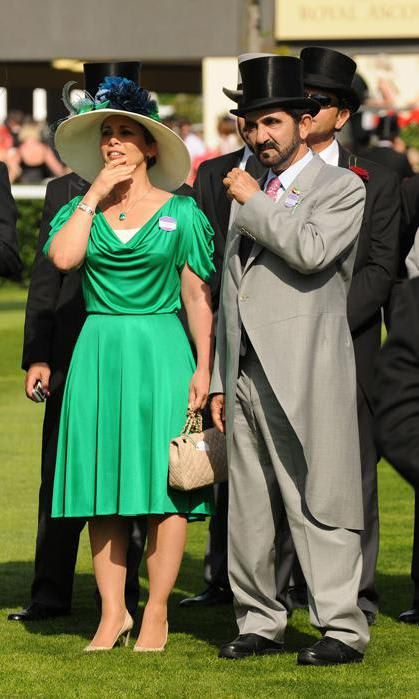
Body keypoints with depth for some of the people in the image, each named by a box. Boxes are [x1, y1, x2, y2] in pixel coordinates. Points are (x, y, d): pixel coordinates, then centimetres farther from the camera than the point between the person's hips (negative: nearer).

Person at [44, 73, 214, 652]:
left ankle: (156, 616, 1)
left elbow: (197, 295, 2)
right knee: (103, 485, 3)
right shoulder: (79, 208, 9)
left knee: (163, 481, -4)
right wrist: (95, 194, -7)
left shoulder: (180, 212, 4)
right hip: (99, 352, 2)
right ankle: (112, 613, 9)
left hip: (160, 351, -2)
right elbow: (63, 257, -12)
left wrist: (204, 367, -4)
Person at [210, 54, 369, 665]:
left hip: (305, 376, -7)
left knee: (318, 505, -8)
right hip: (246, 375, 7)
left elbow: (311, 252, -19)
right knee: (249, 510, 8)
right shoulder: (248, 193, 21)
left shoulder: (342, 188, 0)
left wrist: (256, 203, -8)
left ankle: (342, 629, -6)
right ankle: (259, 623, 16)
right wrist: (219, 380, 18)